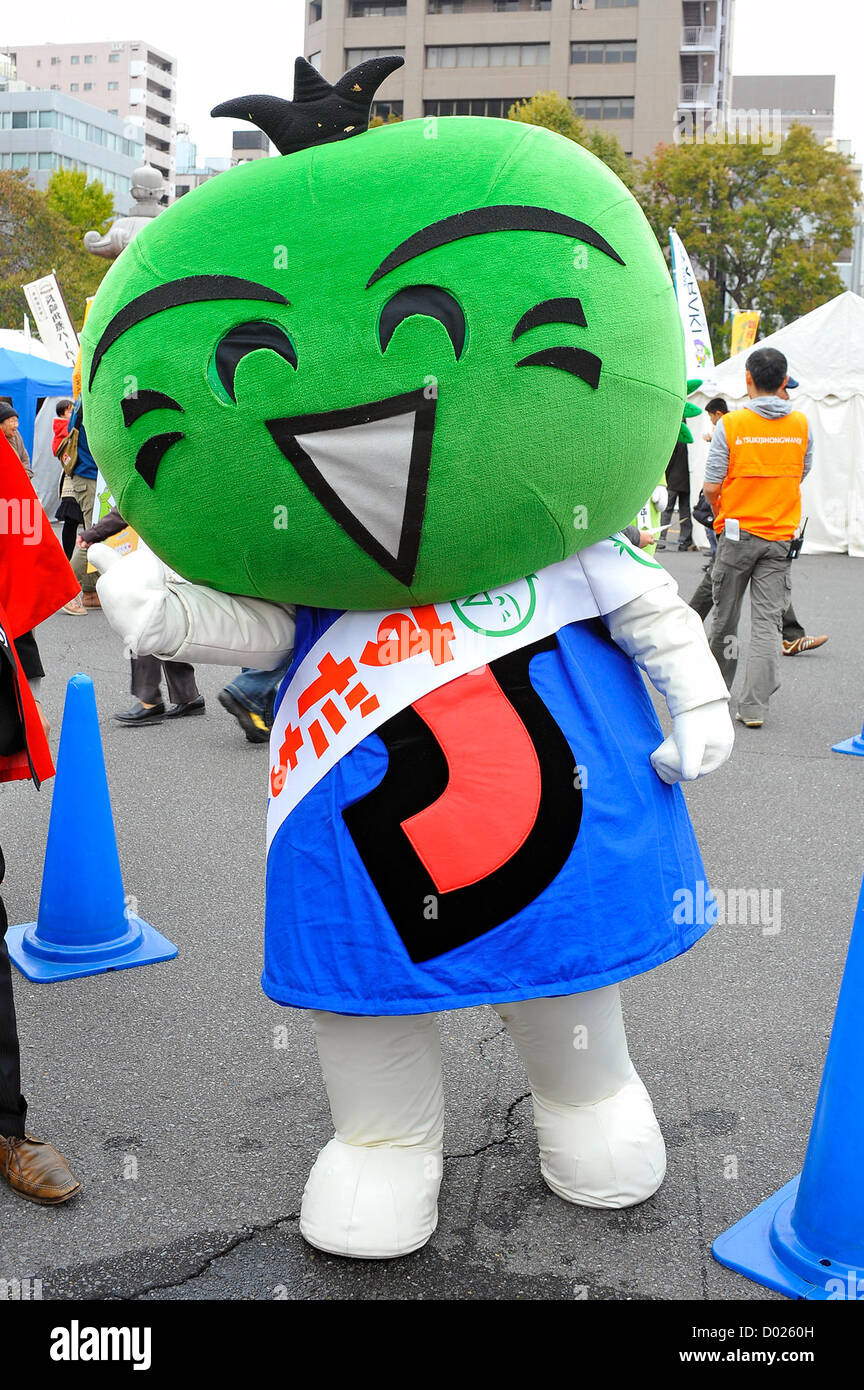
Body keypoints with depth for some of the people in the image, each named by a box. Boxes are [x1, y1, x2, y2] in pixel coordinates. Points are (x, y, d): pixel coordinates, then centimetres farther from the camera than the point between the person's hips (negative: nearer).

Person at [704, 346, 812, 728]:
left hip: (737, 533, -2)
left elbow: (711, 486, -8)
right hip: (780, 535, 2)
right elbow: (801, 474, 13)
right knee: (768, 621, 1)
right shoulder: (801, 423, 0)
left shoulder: (731, 424, -10)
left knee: (725, 616, 13)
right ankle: (754, 706, -5)